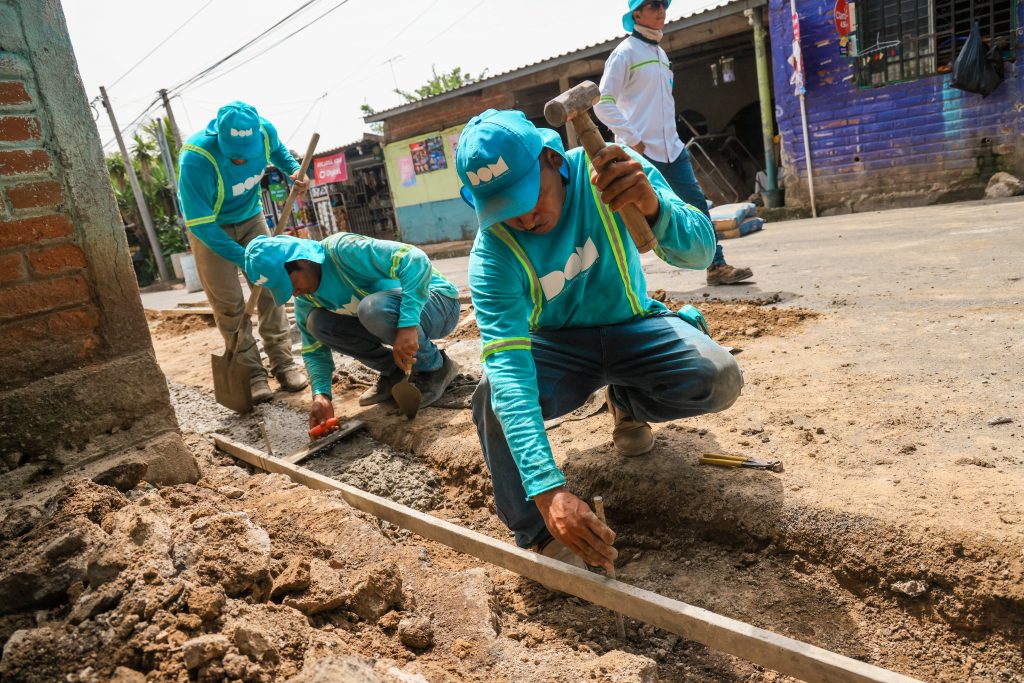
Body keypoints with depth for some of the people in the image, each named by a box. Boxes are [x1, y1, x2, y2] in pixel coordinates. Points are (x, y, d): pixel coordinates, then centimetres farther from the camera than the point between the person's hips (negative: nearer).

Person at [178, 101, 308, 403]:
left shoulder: (265, 131, -22)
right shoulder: (196, 159, -36)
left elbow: (278, 150, 6)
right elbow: (200, 223, -31)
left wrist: (295, 170, -15)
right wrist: (244, 258, -33)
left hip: (251, 217, 4)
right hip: (210, 226, -4)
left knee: (270, 286, -3)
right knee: (228, 302, -7)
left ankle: (283, 363, 4)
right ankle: (252, 373, 0)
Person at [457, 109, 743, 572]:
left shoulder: (611, 170, -20)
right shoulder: (492, 256, -25)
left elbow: (699, 253, -28)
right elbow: (509, 370, -36)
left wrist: (652, 204, -53)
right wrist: (547, 490, -49)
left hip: (632, 326, 2)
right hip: (555, 347, -1)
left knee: (718, 379, -27)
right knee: (494, 392, -33)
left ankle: (627, 403, 7)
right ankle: (540, 538, -13)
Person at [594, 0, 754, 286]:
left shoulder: (661, 54, 20)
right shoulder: (625, 52, -5)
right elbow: (603, 102, -12)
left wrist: (671, 136, 16)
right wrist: (633, 140, -16)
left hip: (671, 149, 8)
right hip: (641, 153, -7)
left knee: (697, 203, 2)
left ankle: (717, 266, 6)